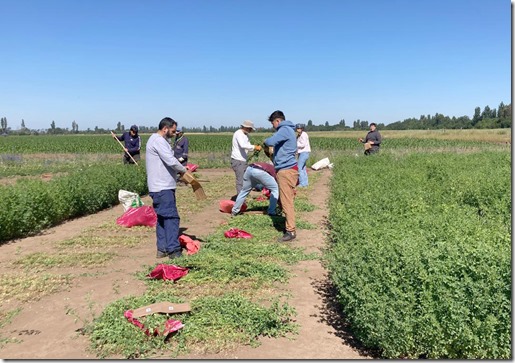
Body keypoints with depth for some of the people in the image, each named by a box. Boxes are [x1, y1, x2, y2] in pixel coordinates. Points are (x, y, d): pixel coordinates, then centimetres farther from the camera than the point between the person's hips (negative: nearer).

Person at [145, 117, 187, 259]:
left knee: (163, 218, 13)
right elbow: (171, 161, -20)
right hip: (163, 188, -11)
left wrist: (180, 172, 6)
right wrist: (184, 170, -4)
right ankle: (173, 250, -8)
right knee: (171, 217, -10)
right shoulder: (159, 141, -13)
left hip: (161, 187, 11)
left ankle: (162, 249, 18)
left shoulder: (157, 140, 20)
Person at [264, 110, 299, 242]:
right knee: (284, 200, 16)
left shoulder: (284, 130, -12)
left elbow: (270, 141, -25)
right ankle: (289, 223, 25)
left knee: (286, 201, -9)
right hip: (285, 169, 10)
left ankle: (290, 231, -6)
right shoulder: (287, 130, 20)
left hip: (286, 170, -10)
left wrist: (266, 141, -5)